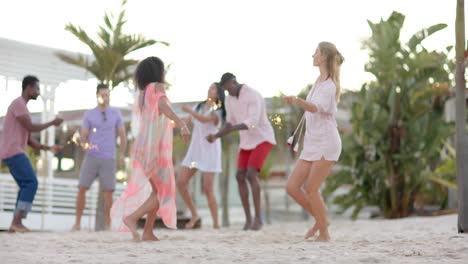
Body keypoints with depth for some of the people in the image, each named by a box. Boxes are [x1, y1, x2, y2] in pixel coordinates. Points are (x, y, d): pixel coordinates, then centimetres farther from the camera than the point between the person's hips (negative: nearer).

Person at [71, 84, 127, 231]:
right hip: (91, 158, 0)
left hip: (108, 160, 0)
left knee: (108, 192, -6)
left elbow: (122, 136, 7)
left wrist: (122, 155, -7)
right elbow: (82, 138, -1)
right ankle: (77, 223, 3)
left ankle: (107, 225, 8)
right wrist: (86, 145, -26)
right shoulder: (88, 115, 3)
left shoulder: (115, 113, 6)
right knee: (82, 189, -7)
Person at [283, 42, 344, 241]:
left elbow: (318, 107, -34)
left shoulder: (328, 86, -13)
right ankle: (320, 220, 19)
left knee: (311, 188, -10)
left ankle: (324, 233, 4)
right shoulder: (319, 81, 14)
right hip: (311, 144, 8)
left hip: (326, 144, -8)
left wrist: (297, 101, -51)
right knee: (292, 187, 2)